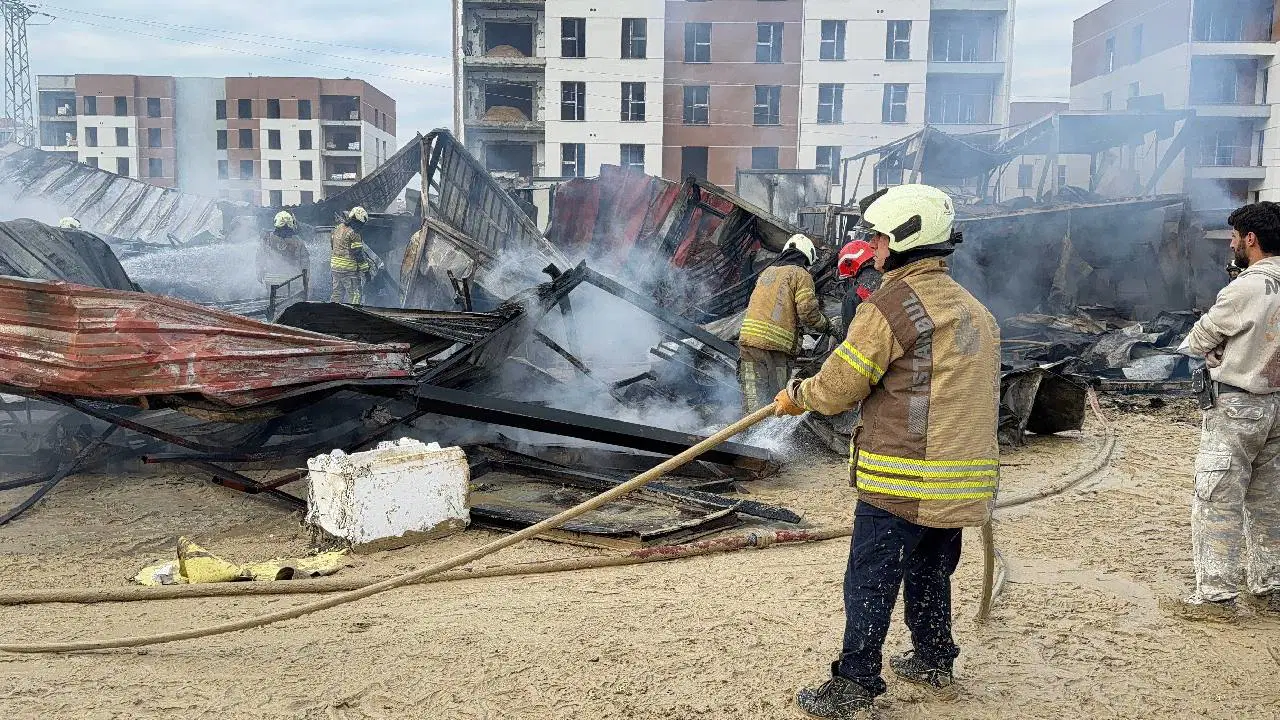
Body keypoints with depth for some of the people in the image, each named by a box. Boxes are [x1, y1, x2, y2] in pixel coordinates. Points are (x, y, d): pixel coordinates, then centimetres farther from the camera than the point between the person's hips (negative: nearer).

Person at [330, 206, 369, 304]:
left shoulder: (338, 229, 9)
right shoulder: (353, 234, -16)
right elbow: (358, 254, -16)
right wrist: (365, 270, -8)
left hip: (335, 266, 8)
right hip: (349, 269, -8)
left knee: (337, 292, 16)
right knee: (354, 294, -1)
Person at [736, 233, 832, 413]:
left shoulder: (767, 272, 22)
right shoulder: (800, 274, 2)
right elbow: (808, 311, -7)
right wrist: (825, 325, 10)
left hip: (748, 338, 5)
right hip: (777, 344, -5)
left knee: (754, 400, 3)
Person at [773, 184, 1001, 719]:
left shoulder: (893, 303, -14)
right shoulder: (975, 310, 13)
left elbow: (838, 387, -11)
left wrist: (797, 395, 7)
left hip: (902, 482, -8)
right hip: (963, 483, 8)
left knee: (870, 584, 3)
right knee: (929, 574, 24)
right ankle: (934, 661, 39)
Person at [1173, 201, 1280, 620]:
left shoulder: (1245, 289, -18)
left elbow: (1200, 340, -7)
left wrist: (1190, 346, 13)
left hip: (1237, 407, -8)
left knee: (1217, 501, -2)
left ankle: (1217, 595, 1)